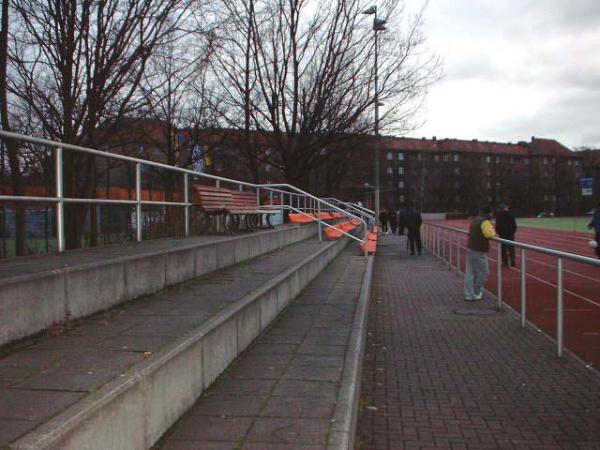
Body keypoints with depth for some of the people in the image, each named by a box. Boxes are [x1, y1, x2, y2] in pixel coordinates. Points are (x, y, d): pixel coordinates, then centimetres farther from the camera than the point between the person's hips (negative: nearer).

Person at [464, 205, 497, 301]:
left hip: (470, 249, 9)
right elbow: (488, 234, -26)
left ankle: (469, 295, 12)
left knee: (470, 272, 10)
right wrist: (493, 232, -6)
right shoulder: (485, 222, -13)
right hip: (479, 251, -9)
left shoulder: (475, 220, 14)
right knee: (484, 272, 5)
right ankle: (476, 293, 12)